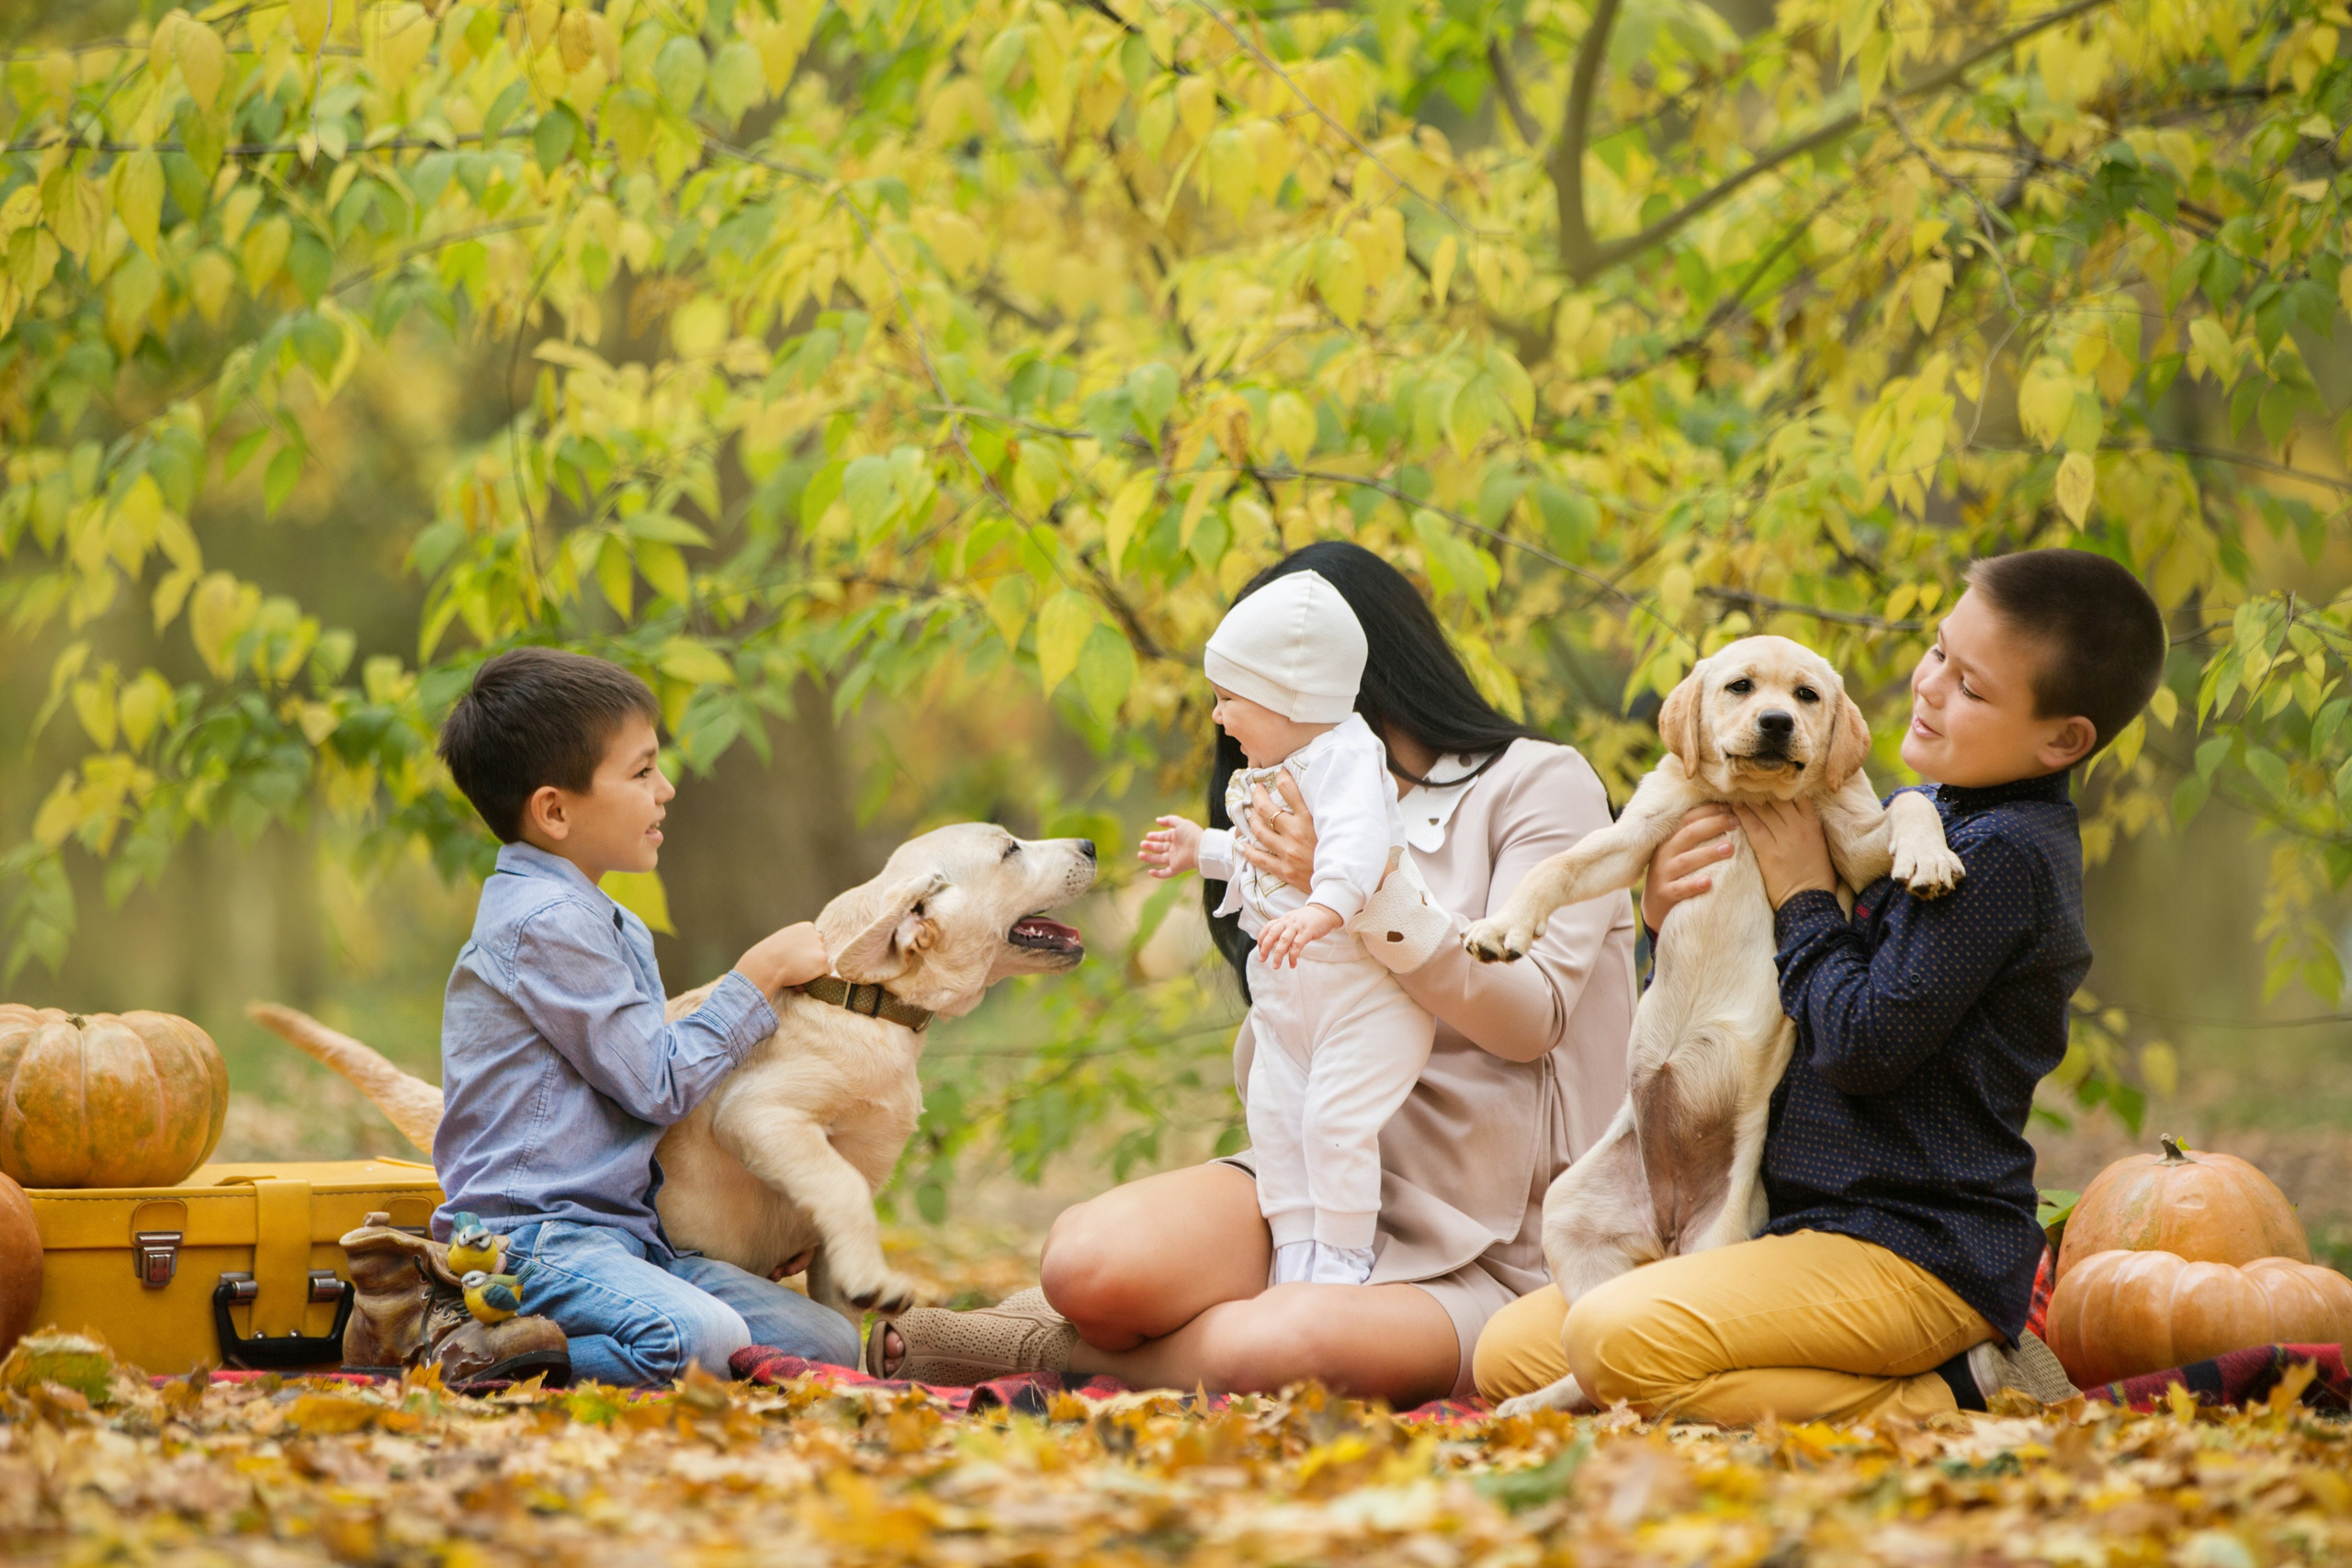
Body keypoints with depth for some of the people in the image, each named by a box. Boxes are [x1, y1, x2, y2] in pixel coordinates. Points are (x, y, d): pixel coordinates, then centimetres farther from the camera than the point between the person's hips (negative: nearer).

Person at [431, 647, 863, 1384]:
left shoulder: (614, 927, 21)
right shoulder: (546, 923, -12)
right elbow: (658, 1086, -11)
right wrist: (757, 978, 0)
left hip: (626, 1235, 11)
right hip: (532, 1235, -11)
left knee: (832, 1344, -2)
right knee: (704, 1341, -36)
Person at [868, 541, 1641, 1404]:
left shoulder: (1541, 783, 2)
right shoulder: (1325, 823, 19)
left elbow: (1531, 1018, -11)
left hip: (1481, 1259, -4)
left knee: (1292, 1341, -37)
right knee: (1090, 1258, -30)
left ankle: (1056, 1351, -13)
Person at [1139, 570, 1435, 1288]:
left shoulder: (1345, 758, -19)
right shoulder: (1276, 772, 13)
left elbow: (1356, 840, -39)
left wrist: (1324, 907, -54)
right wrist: (1206, 850, 39)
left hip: (1365, 987, -10)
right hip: (1287, 990, 10)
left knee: (1336, 1121, -13)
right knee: (1274, 1116, 7)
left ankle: (1343, 1259, -1)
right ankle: (1296, 1258, 16)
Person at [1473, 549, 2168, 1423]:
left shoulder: (2003, 855, -14)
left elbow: (1864, 1047, -21)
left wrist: (1803, 898, -7)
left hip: (1918, 1254, -11)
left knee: (1614, 1344, -30)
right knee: (1510, 1354, 6)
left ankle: (1945, 1398, -17)